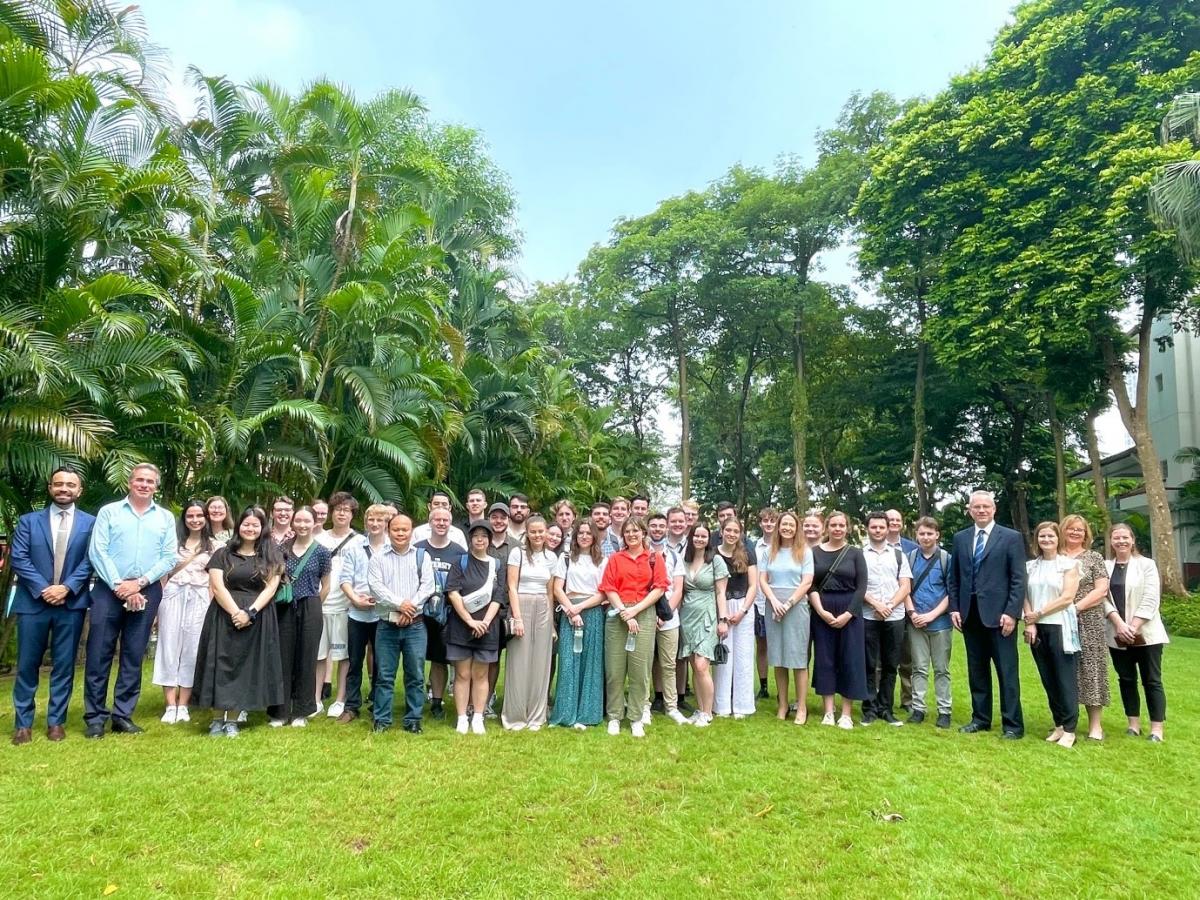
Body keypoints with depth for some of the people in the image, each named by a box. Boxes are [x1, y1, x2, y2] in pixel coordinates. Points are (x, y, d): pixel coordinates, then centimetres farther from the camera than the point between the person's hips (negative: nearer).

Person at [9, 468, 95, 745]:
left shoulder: (90, 522, 5)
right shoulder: (28, 520, 7)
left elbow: (90, 560, -1)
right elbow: (18, 558, -2)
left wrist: (67, 587, -14)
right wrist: (42, 589, -13)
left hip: (71, 603, 0)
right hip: (33, 602, 1)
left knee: (64, 666, 5)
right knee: (27, 665, 6)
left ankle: (56, 721, 15)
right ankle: (22, 723, 17)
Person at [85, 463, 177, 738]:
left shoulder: (166, 518, 9)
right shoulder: (108, 512, 5)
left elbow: (168, 558, 3)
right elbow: (97, 551, -4)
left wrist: (139, 583, -10)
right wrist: (119, 586, -12)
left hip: (147, 592, 2)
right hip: (109, 590, -1)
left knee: (134, 656, 7)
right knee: (99, 653, -1)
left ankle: (123, 715, 15)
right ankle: (95, 716, 9)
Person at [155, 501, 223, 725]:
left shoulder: (216, 546, 8)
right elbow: (164, 573, 9)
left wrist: (213, 606, -3)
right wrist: (158, 601, 3)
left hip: (199, 599, 0)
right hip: (172, 596, 1)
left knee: (192, 650, 1)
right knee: (169, 647, -1)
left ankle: (183, 705, 9)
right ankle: (171, 706, 3)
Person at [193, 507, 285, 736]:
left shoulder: (271, 556, 6)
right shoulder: (223, 554, 6)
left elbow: (271, 587, -2)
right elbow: (217, 587, -4)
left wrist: (250, 612, -15)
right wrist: (236, 612, -16)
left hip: (257, 619, 0)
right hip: (225, 616, 0)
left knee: (245, 666, 2)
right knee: (221, 664, 0)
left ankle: (232, 720, 11)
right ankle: (217, 719, 11)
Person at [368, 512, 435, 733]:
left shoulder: (422, 556, 7)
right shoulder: (378, 558, 7)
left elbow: (427, 586, -2)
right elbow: (376, 586, -5)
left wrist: (410, 609, -13)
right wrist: (400, 603, -16)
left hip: (415, 625, 0)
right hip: (387, 625, 0)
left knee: (416, 676, 4)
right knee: (384, 675, 4)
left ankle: (413, 720, 13)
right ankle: (382, 720, 15)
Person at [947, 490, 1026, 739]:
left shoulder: (1011, 537, -1)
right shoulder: (960, 538, 10)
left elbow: (1018, 580, -6)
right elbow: (953, 578, 13)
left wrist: (1011, 612, -13)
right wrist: (954, 608, 4)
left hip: (999, 614, -4)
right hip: (970, 615, 4)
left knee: (1007, 672, 1)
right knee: (977, 671, 12)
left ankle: (1013, 724, 10)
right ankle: (980, 718, 21)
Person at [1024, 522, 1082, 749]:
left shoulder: (1069, 564, -1)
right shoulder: (1030, 566, 11)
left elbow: (1067, 598, -9)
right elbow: (1025, 596, 8)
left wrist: (1038, 614, -8)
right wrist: (1030, 622, -5)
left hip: (1060, 627, -4)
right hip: (1037, 629, 4)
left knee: (1065, 680, -2)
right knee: (1048, 680, 8)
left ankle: (1069, 730, 5)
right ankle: (1058, 725, 17)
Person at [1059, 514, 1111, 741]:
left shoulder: (1094, 558, 5)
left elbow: (1102, 590, -4)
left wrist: (1077, 607, -14)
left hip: (1088, 623, -2)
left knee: (1090, 669, 0)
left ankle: (1095, 725, 9)